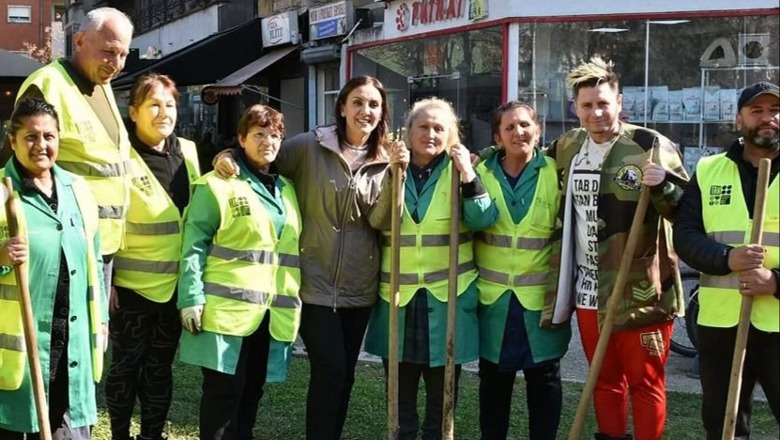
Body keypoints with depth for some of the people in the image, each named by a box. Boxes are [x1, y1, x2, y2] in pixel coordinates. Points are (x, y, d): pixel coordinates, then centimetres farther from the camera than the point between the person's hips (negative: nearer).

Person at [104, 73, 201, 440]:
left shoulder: (187, 151, 5)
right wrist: (104, 279, -12)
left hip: (177, 282, 5)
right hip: (133, 282, -5)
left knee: (160, 365, 15)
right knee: (127, 364, 8)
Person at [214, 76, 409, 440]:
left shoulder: (383, 161, 4)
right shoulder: (309, 146, -5)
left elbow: (382, 221, -6)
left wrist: (396, 173, -18)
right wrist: (228, 155, -17)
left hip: (359, 287, 4)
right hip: (315, 283, -4)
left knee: (345, 373, 14)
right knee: (329, 370, -7)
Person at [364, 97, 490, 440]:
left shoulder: (459, 170, 1)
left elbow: (480, 222, -10)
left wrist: (468, 176, -19)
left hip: (447, 296, -1)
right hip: (398, 295, 2)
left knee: (442, 392, 9)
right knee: (400, 391, 12)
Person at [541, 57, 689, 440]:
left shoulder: (651, 146, -10)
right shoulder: (564, 148, 7)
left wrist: (662, 185, -28)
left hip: (640, 290, -5)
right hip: (588, 291, 5)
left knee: (644, 382, 8)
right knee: (604, 379, 19)